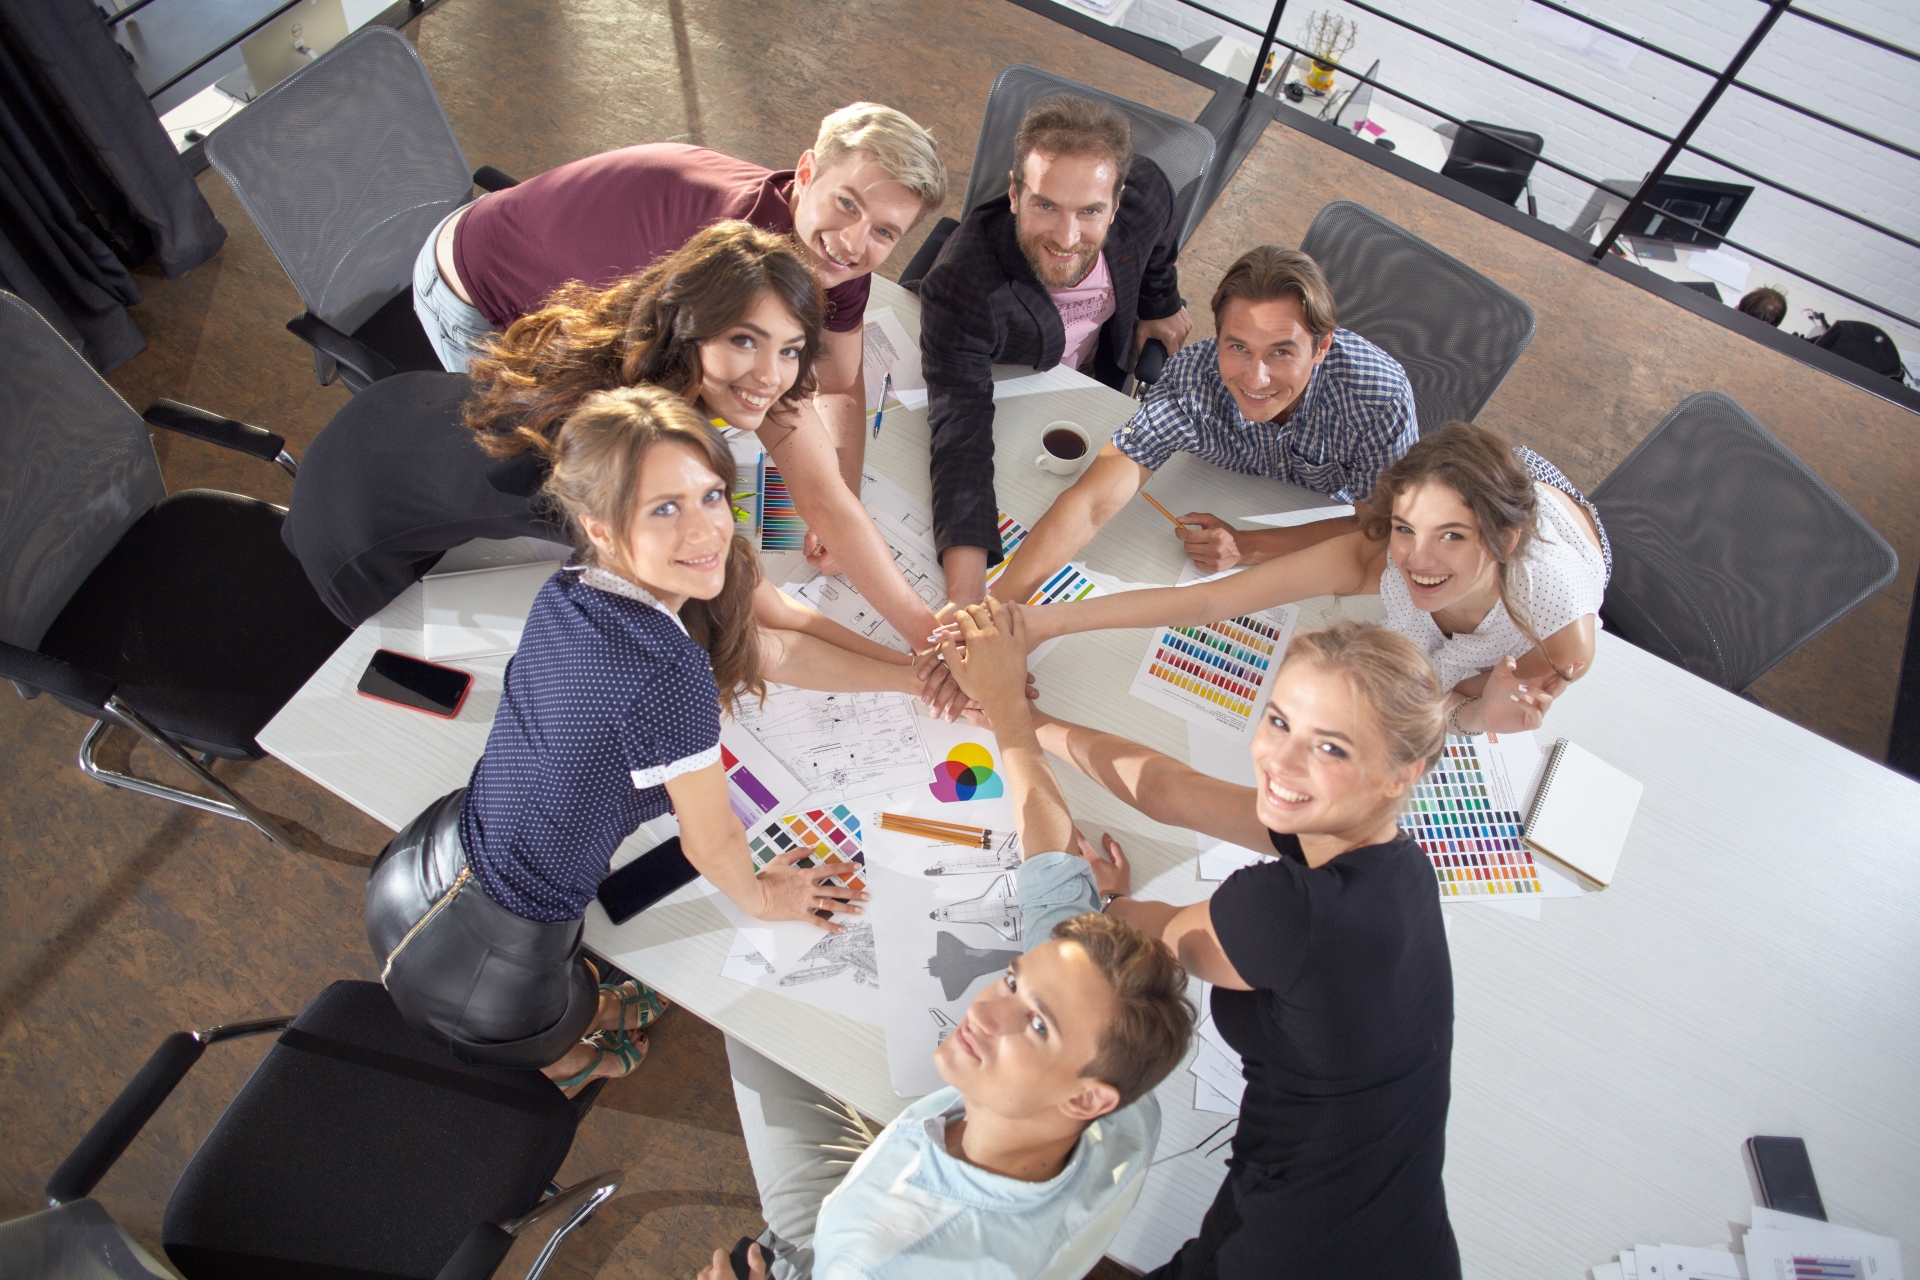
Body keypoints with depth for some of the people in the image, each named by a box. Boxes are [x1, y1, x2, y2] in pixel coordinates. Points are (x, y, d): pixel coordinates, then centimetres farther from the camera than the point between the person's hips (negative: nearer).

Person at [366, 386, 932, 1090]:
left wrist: (915, 676, 9)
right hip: (477, 985, -5)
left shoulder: (567, 593, -7)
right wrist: (761, 897, 9)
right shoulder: (667, 672, -33)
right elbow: (711, 842, -15)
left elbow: (766, 650, 3)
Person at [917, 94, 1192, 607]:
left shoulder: (1145, 194, -32)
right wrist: (965, 598, -63)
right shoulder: (959, 288, -46)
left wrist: (1161, 305, 15)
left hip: (1099, 369, 4)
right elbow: (961, 439, -52)